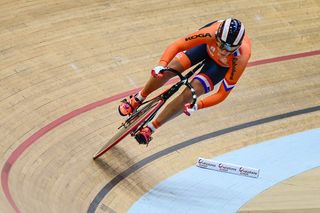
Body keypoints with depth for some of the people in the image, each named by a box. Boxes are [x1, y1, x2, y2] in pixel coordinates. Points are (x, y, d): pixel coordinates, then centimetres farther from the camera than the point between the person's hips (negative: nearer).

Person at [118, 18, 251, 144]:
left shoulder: (241, 58, -43)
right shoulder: (212, 33, -42)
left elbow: (222, 94, -33)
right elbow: (177, 45, -36)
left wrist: (198, 106, -41)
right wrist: (161, 65, -51)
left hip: (222, 65, -1)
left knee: (190, 93, -18)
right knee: (170, 69, -16)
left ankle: (151, 128, 0)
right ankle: (138, 99, 15)